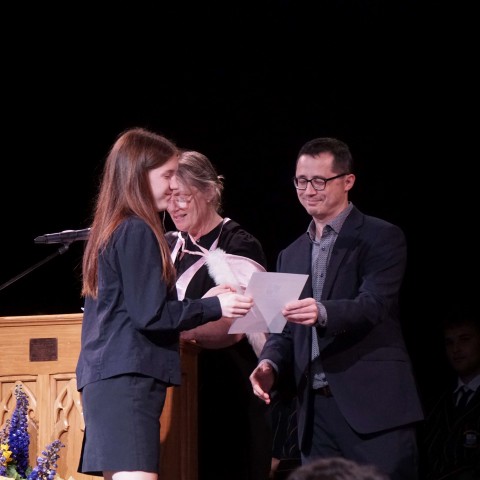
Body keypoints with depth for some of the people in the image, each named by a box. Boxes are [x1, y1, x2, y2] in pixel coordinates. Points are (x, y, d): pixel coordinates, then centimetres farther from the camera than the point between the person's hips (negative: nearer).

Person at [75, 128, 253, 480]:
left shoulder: (112, 230, 19)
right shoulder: (138, 231, -9)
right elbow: (150, 314, -14)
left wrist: (203, 303, 22)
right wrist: (214, 307, -7)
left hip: (107, 379, 10)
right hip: (128, 379, -10)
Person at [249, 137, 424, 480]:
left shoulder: (382, 238, 0)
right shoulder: (291, 256, 19)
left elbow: (373, 306, -14)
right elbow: (286, 330, 19)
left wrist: (323, 312, -33)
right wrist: (270, 364, -3)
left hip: (374, 408, -6)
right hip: (315, 412, 6)